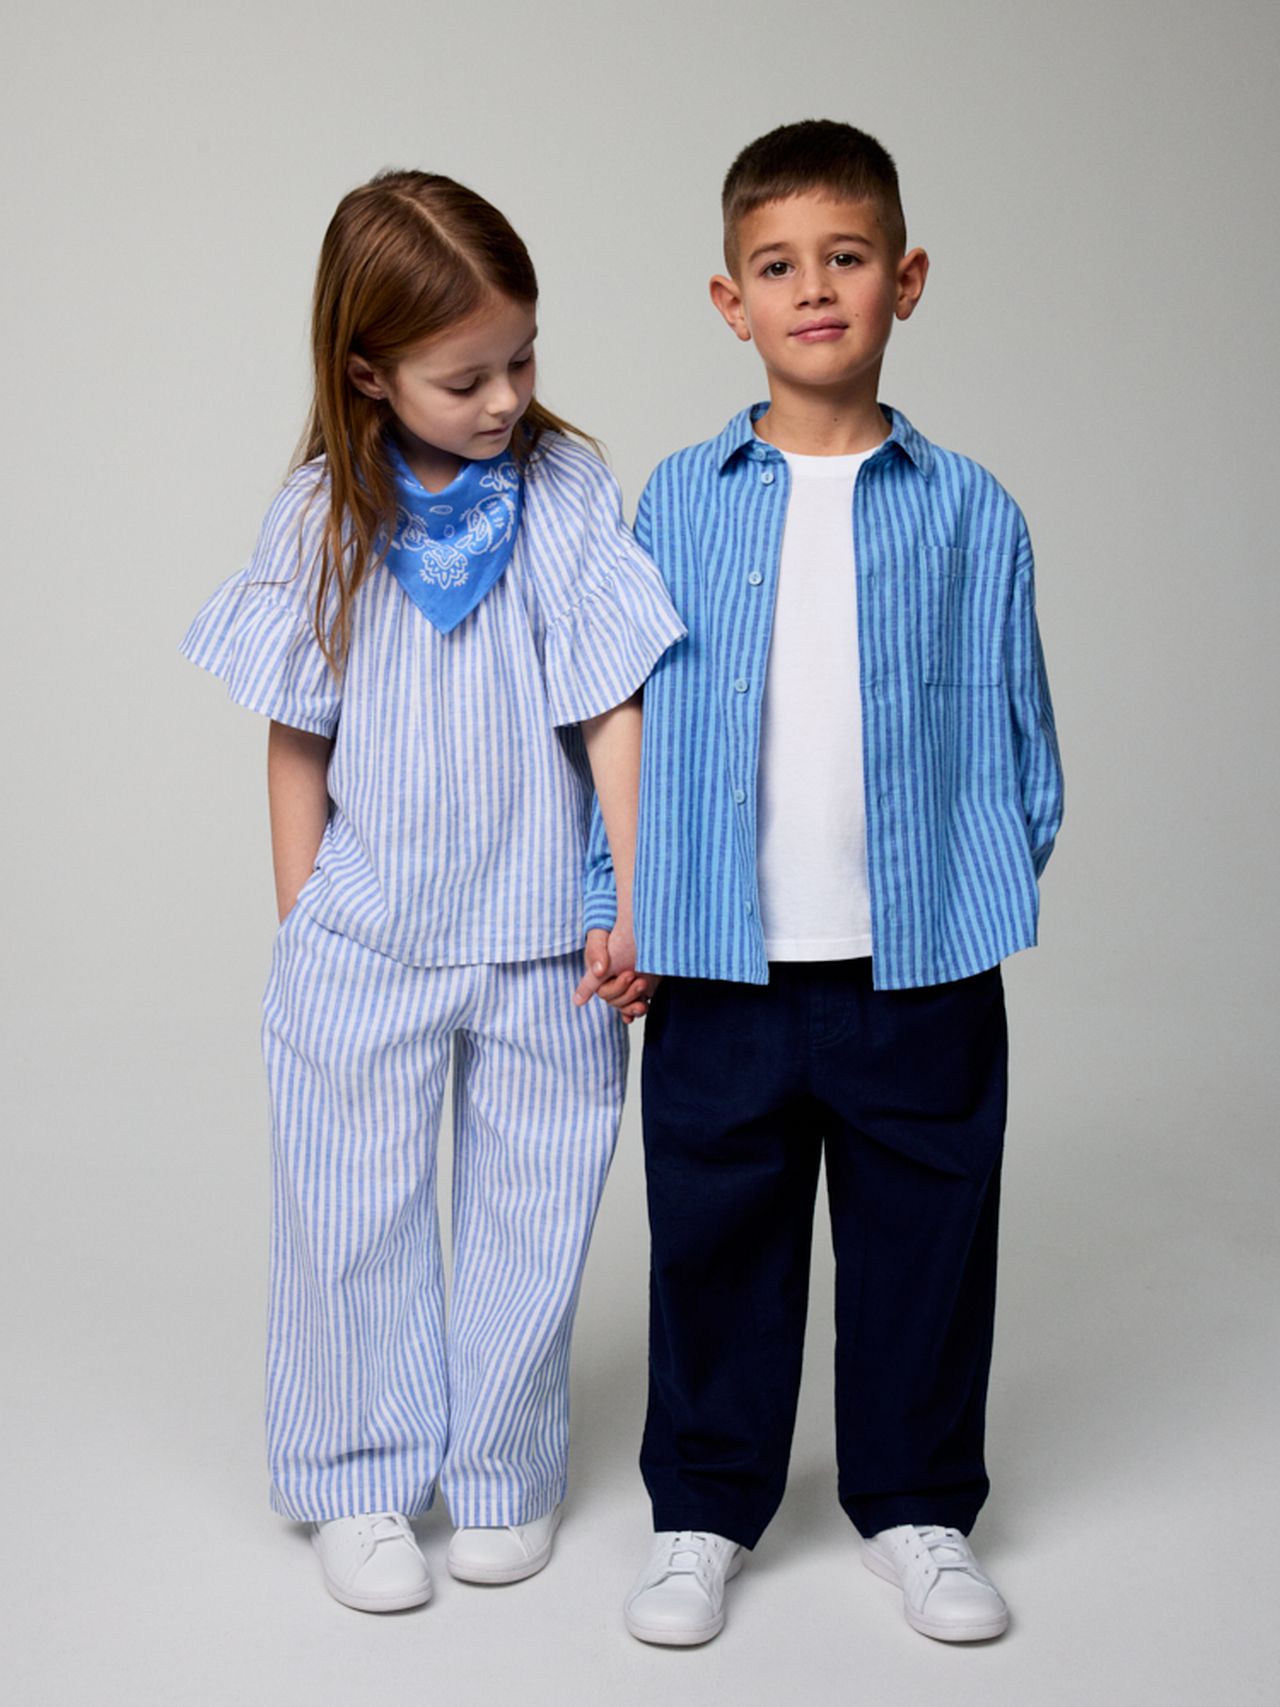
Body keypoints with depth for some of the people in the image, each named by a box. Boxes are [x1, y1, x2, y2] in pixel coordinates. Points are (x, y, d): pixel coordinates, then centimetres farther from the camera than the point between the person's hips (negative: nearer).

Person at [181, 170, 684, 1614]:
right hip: (363, 945, 0)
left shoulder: (571, 496, -6)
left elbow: (612, 712, -5)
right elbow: (298, 737, 3)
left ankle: (502, 1471, 30)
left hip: (540, 939, 0)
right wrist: (299, 922, 2)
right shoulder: (324, 518, -4)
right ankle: (360, 1483, 26)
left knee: (529, 1211, 11)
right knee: (353, 1214, 9)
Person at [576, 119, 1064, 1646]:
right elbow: (620, 716, 6)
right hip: (722, 963, 0)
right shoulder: (676, 504, 2)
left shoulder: (968, 510, 1)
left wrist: (998, 881, -1)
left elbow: (1014, 729, 5)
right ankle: (705, 1507, 30)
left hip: (922, 962, 0)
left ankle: (917, 1506, 32)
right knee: (715, 1243, 11)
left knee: (923, 1242, 12)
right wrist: (611, 900, 2)